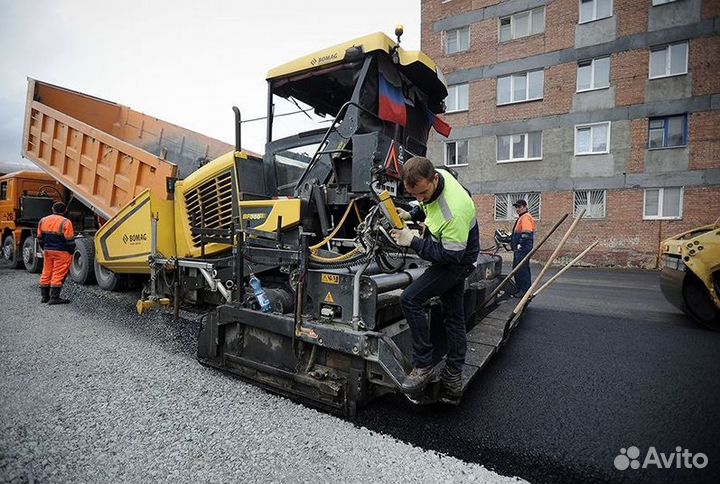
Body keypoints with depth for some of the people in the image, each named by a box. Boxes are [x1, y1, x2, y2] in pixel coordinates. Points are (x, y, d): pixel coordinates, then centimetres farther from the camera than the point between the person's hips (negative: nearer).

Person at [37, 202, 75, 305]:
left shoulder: (43, 220, 6)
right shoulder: (65, 222, -14)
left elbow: (40, 238, 12)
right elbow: (69, 241, -14)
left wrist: (45, 249, 23)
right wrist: (71, 252, 0)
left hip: (47, 251, 6)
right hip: (61, 253, -6)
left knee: (46, 273, 15)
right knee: (58, 275, -2)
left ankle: (44, 296, 22)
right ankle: (54, 298, -1)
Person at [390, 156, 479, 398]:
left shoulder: (454, 211, -37)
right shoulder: (435, 177, -9)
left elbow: (451, 255, -31)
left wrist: (413, 241, -28)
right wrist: (411, 215, -1)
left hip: (458, 262, -9)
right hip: (448, 253, 9)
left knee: (410, 299, -18)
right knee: (454, 317, 14)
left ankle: (423, 366, -6)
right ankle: (453, 377, 27)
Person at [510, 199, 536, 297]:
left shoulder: (526, 217, -12)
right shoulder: (520, 218, 21)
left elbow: (526, 233, -23)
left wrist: (520, 244, -24)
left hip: (523, 249, -11)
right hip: (518, 249, 11)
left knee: (522, 269, -8)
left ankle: (525, 291, -2)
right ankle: (519, 289, 25)